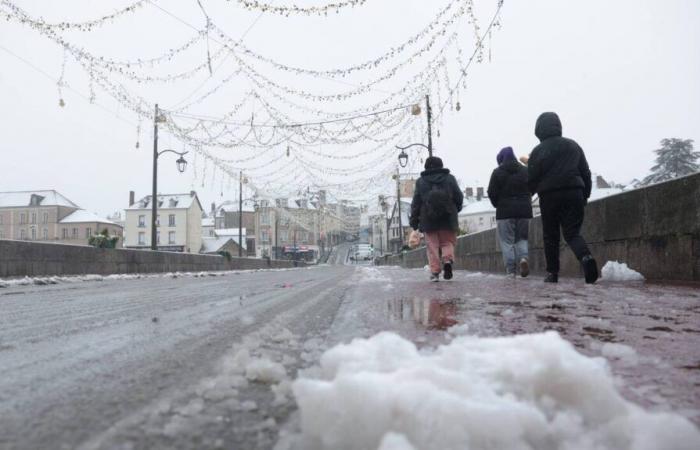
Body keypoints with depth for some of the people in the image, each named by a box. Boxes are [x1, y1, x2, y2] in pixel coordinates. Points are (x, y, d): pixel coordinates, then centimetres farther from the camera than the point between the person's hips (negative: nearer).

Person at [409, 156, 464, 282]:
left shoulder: (420, 181, 6)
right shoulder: (450, 178, 8)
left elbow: (416, 202, 3)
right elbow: (459, 197, 6)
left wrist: (414, 221, 6)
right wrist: (456, 209, 24)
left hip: (428, 219, 0)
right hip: (448, 219, 0)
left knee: (432, 246, 5)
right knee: (448, 242, 12)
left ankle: (435, 272, -3)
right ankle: (448, 259, -16)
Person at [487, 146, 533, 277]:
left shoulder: (497, 172, -3)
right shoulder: (525, 171, 8)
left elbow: (492, 193, -5)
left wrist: (497, 205, 10)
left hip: (505, 211, -3)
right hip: (524, 210, 3)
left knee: (507, 241, 2)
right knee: (522, 238, 15)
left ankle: (510, 270, -3)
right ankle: (523, 257, -12)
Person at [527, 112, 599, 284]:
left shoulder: (538, 151, -1)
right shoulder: (573, 145, 12)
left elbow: (532, 179, -1)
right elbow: (586, 172, 12)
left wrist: (530, 192, 20)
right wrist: (585, 195, 18)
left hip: (549, 196, -2)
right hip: (574, 194, 3)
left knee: (550, 236, 8)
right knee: (572, 232, 4)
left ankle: (552, 273, 7)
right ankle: (586, 257, -25)